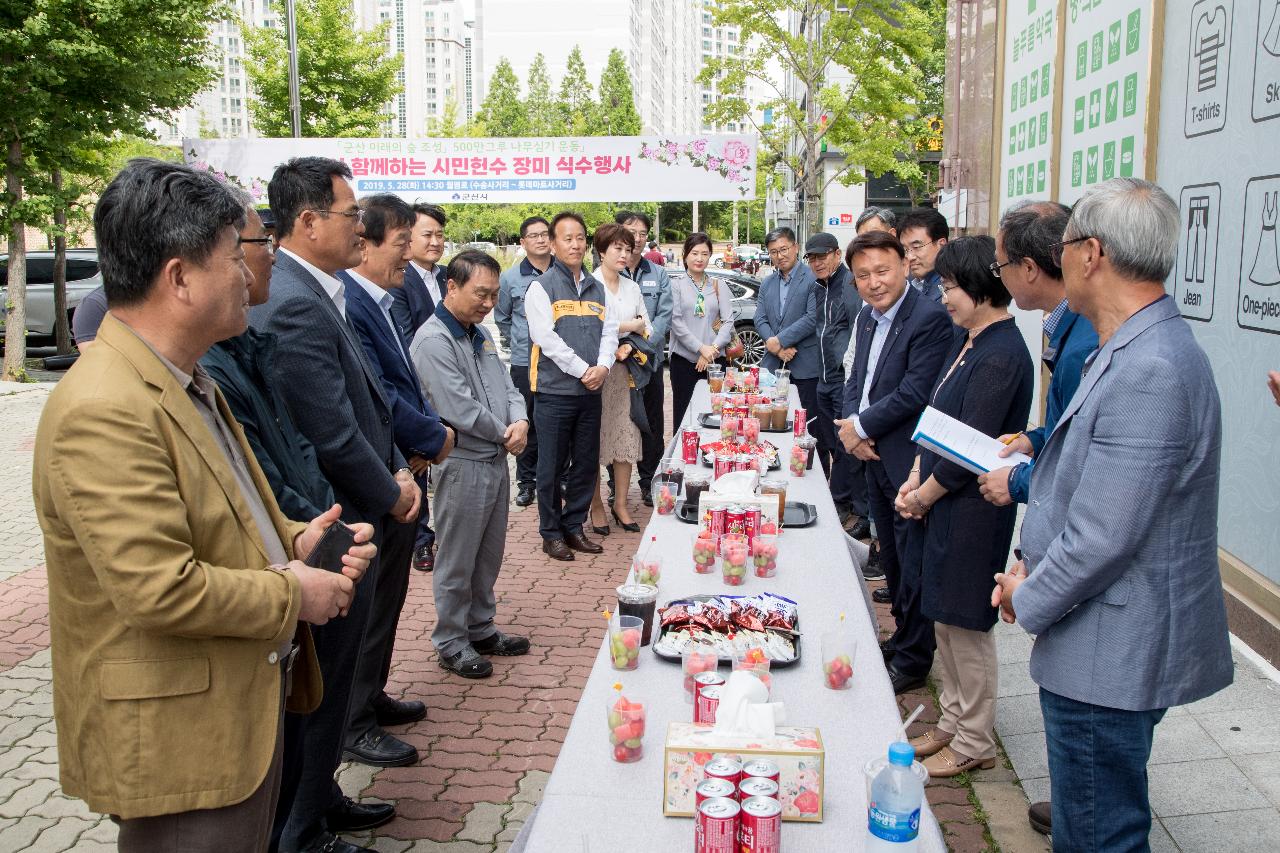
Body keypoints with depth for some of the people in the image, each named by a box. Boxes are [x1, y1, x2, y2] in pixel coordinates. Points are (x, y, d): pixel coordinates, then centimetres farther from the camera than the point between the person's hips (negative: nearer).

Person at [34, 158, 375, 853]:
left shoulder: (186, 382, 9)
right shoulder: (102, 411, -25)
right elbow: (162, 590, -29)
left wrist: (292, 540, 1)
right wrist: (292, 593, -15)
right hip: (177, 741, -9)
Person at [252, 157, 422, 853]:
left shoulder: (317, 293, 8)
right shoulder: (295, 306, -24)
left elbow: (363, 404, 15)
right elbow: (335, 438, -26)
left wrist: (397, 469, 4)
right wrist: (391, 494, -9)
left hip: (346, 527, 10)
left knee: (331, 681, 23)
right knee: (323, 687, 7)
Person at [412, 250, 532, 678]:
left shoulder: (481, 334, 10)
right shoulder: (433, 341, -18)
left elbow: (506, 386, 12)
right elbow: (459, 409, -23)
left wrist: (521, 421, -9)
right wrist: (505, 433, -10)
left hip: (496, 461, 9)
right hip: (462, 465, -8)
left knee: (489, 555, 19)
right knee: (457, 562, 5)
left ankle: (482, 629, 34)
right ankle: (451, 642, 19)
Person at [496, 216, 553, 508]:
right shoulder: (510, 278, 2)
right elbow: (502, 319, 14)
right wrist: (520, 343, 11)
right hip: (525, 362, 0)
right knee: (528, 423, 6)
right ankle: (526, 481, 17)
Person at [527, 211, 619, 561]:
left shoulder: (596, 287, 14)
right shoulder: (542, 287, -4)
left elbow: (609, 331, 9)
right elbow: (546, 338, -14)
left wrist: (603, 366, -10)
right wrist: (583, 370, -16)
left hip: (591, 391, 6)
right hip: (555, 391, -5)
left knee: (586, 464, 10)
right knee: (552, 466, 2)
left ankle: (574, 526, 24)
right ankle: (551, 533, 14)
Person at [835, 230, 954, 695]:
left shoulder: (930, 319, -18)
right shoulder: (867, 316, 10)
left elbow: (914, 393, -22)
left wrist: (861, 426, -13)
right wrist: (851, 425, -4)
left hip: (909, 462, -9)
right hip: (875, 457, 9)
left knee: (912, 563, 3)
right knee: (891, 557, 20)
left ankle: (913, 660, 16)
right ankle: (903, 636, 37)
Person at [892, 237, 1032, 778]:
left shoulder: (1000, 357, -21)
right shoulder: (968, 343, 10)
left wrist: (924, 494, -10)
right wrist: (915, 479, 3)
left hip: (973, 511, -10)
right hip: (944, 505, 10)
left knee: (967, 627, 4)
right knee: (945, 622, 19)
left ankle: (974, 744, 20)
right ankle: (953, 723, 34)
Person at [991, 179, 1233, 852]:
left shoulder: (1151, 372, -26)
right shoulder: (1134, 351, 10)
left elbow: (1102, 539, -26)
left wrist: (1028, 600, -9)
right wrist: (1033, 567, 9)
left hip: (1111, 658, -10)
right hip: (1105, 650, 10)